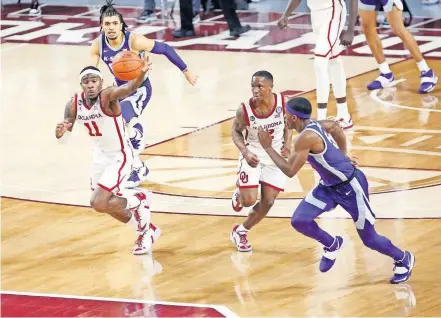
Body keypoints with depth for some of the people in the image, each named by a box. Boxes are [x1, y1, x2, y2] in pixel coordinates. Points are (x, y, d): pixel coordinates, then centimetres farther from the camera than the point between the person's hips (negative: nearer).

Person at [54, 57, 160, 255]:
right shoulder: (75, 104, -11)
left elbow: (129, 88, -49)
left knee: (99, 204, -17)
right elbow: (67, 125, -9)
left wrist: (142, 74, -71)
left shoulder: (107, 96, -29)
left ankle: (139, 199, 9)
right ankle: (146, 231, 42)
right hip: (100, 156, 7)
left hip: (119, 157, -7)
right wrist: (61, 131, -35)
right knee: (108, 204, 19)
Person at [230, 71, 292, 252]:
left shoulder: (283, 103, -20)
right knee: (249, 201, -11)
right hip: (252, 156, -3)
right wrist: (245, 152, -22)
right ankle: (240, 192, 29)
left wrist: (287, 144, -13)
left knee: (268, 202, 5)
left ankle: (240, 232, 27)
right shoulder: (245, 110, -25)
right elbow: (236, 131, -7)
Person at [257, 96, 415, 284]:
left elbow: (289, 171, -26)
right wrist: (343, 154, 26)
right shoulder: (313, 125, -2)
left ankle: (403, 259, 29)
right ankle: (332, 245, 21)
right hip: (329, 186, 9)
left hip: (350, 186, -9)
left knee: (369, 239, 3)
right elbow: (335, 127, 19)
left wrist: (267, 147, -17)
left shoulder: (306, 137, -30)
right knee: (299, 221, -5)